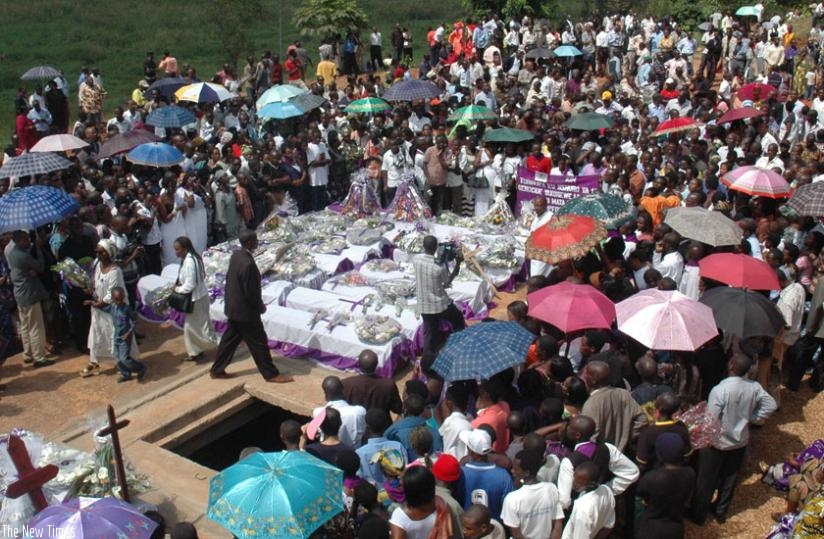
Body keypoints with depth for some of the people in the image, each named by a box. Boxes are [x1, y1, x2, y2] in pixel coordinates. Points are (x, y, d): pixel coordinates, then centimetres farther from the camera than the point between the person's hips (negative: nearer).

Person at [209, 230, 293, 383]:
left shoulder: (236, 255, -1)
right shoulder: (248, 263, -30)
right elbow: (251, 291, -24)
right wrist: (260, 307, -8)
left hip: (233, 307, 9)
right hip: (245, 310, -9)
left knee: (230, 339, 21)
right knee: (259, 342, 5)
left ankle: (217, 370, 31)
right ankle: (271, 374, 17)